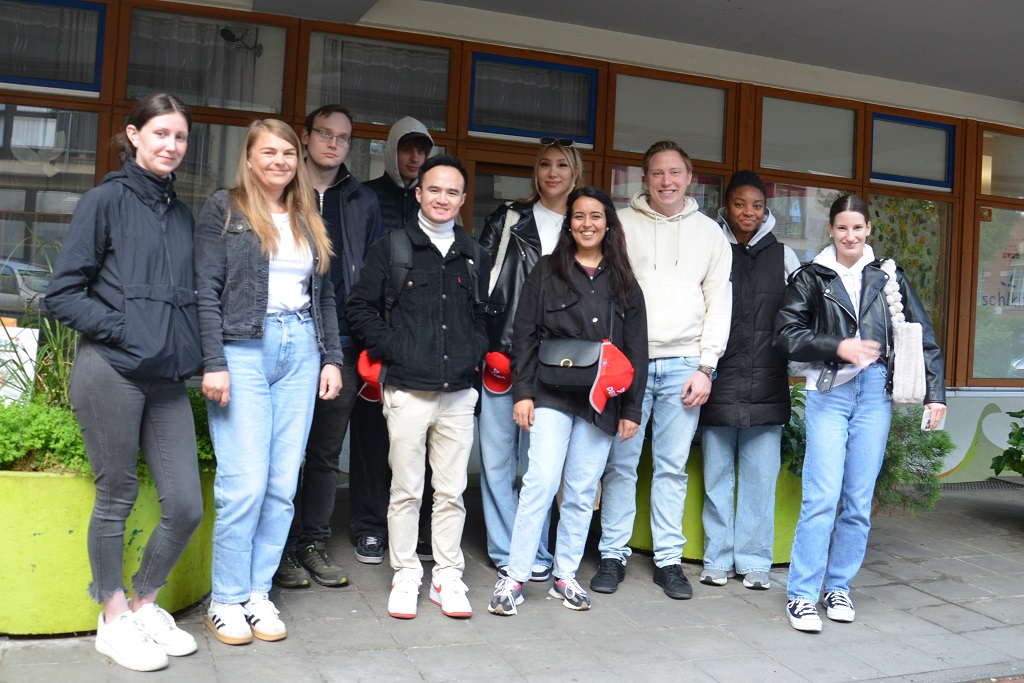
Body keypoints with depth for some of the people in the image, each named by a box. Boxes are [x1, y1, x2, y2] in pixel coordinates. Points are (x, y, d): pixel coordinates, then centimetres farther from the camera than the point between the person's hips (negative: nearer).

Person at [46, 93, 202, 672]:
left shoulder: (182, 213, 16)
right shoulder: (107, 200, 0)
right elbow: (64, 294, -4)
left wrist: (188, 350, 6)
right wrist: (125, 332, -12)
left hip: (168, 381, 5)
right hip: (110, 374, -5)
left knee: (186, 506, 2)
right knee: (117, 498, 5)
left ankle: (144, 604, 26)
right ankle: (113, 620, 24)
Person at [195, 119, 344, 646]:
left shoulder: (308, 221, 18)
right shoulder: (224, 209, 3)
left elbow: (325, 295, 19)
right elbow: (207, 290, -4)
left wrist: (332, 358, 10)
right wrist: (213, 363, -12)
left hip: (300, 353, 5)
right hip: (243, 350, -5)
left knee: (282, 485, 3)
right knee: (244, 484, -8)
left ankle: (258, 593, 15)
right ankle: (226, 600, 7)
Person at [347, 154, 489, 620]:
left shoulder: (474, 256, 13)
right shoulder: (392, 247, 3)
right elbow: (361, 307, 2)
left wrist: (477, 354, 6)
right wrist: (391, 351, -7)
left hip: (459, 393, 3)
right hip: (407, 390, -3)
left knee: (452, 492, 8)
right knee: (406, 490, 4)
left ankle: (447, 577, 20)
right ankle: (405, 576, 18)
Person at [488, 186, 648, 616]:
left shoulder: (623, 282, 10)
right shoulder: (547, 271, 5)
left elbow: (636, 349, 9)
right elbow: (525, 334, 2)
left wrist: (631, 409, 4)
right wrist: (523, 392, -7)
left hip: (600, 401, 2)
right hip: (552, 395, -2)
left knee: (582, 491, 7)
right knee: (541, 482, -12)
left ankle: (566, 576, 20)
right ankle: (514, 578, -3)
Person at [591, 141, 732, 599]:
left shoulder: (710, 233, 11)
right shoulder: (621, 223, 6)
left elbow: (719, 304, 9)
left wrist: (705, 367, 1)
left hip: (684, 366, 1)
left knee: (673, 467, 5)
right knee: (621, 462, 2)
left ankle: (668, 559, 15)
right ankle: (613, 555, 13)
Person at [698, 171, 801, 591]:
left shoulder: (782, 256, 11)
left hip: (766, 381, 1)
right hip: (719, 378, -1)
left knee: (760, 473, 3)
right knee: (717, 472, 5)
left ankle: (754, 561, 13)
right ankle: (718, 559, 15)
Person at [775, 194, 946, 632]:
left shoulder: (888, 277, 11)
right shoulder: (811, 277, 6)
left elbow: (923, 337, 10)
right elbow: (786, 334, -3)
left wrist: (934, 394, 4)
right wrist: (838, 346, -13)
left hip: (875, 393, 3)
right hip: (828, 392, -2)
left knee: (859, 500, 6)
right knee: (822, 497, -9)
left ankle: (839, 587, 20)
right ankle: (802, 594, -1)